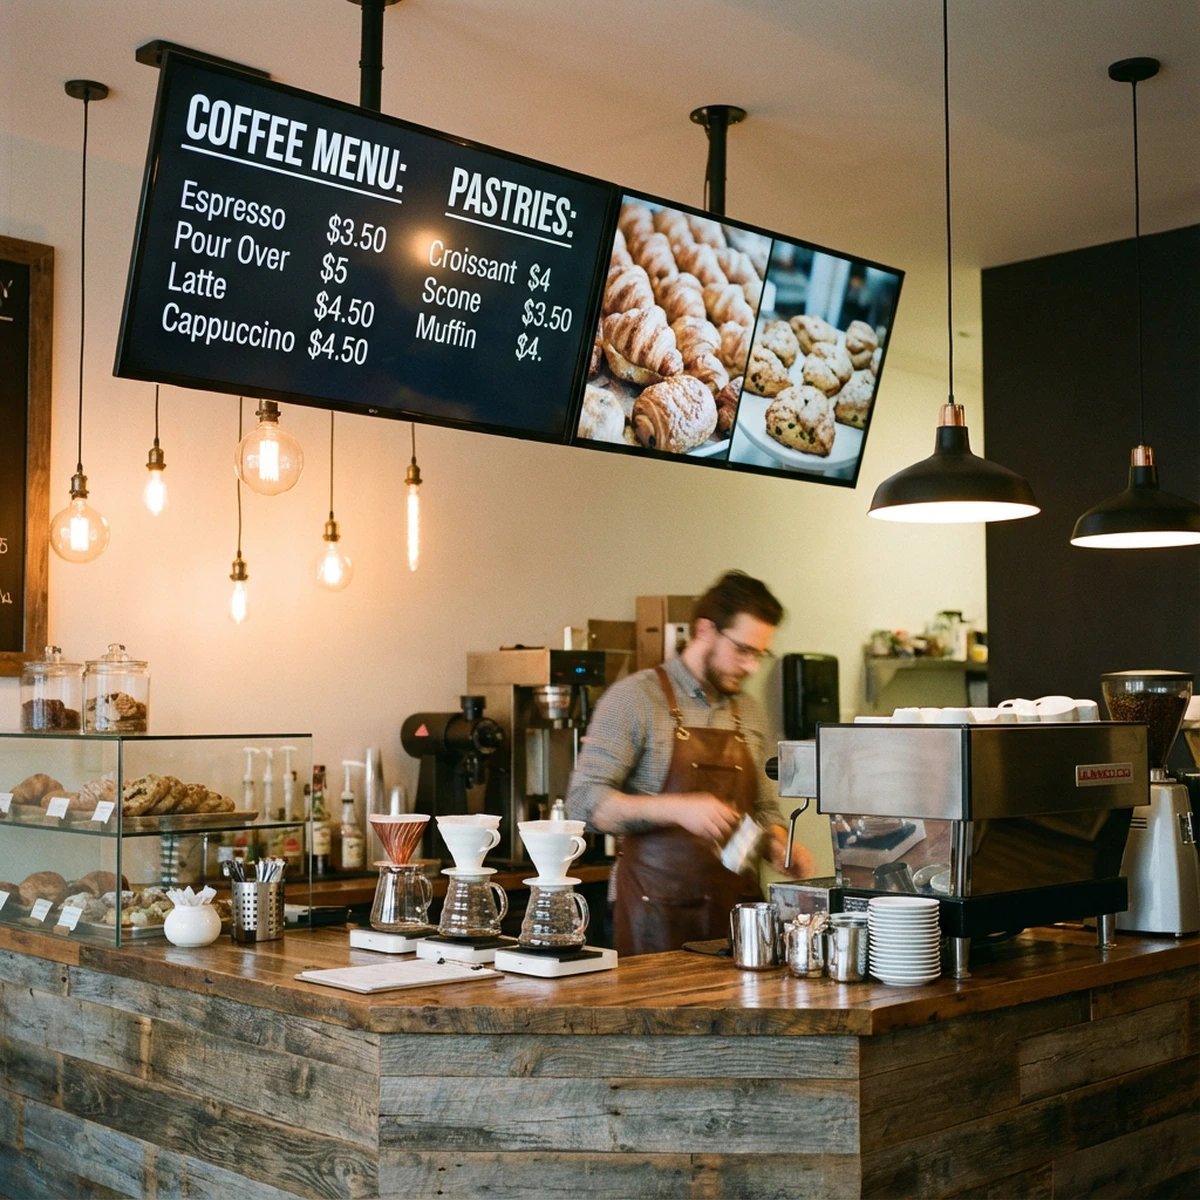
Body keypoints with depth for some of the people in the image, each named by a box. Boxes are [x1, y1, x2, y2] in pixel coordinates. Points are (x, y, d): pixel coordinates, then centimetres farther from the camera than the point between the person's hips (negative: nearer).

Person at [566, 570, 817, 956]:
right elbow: (585, 801, -13)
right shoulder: (635, 698, -6)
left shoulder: (750, 714, 13)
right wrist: (676, 809, -24)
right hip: (659, 912, -5)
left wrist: (779, 846, 0)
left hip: (737, 908, 5)